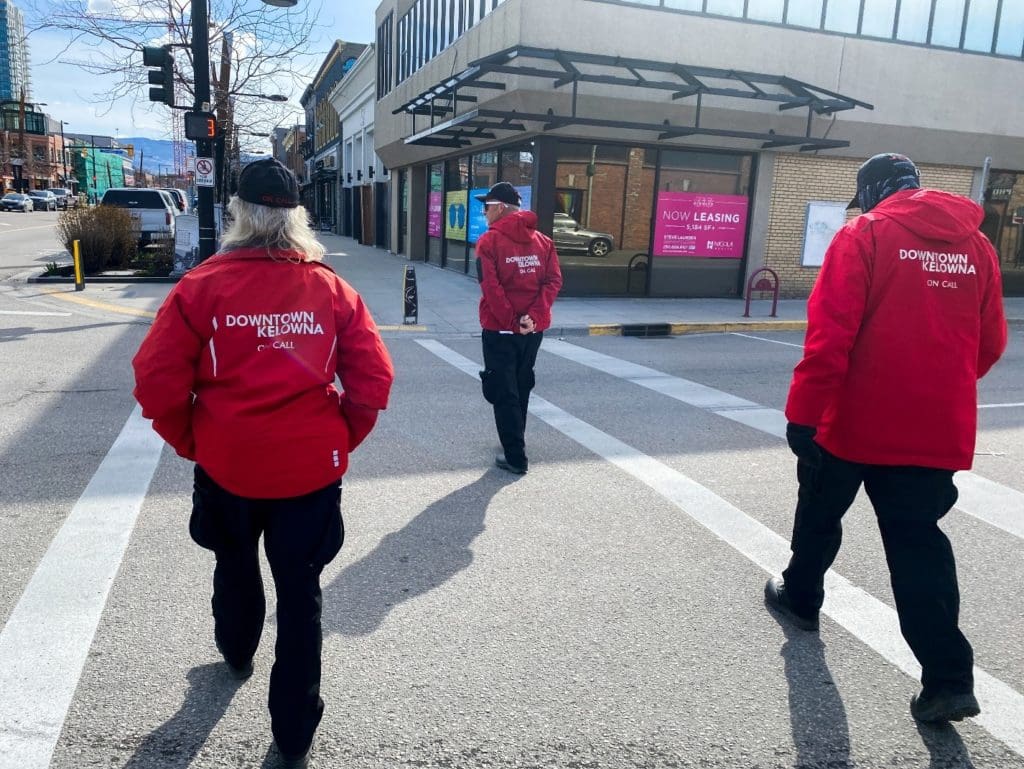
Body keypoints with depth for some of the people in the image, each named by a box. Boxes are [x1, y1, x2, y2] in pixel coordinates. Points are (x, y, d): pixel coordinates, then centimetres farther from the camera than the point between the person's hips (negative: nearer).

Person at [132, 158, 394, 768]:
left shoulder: (202, 285, -9)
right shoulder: (331, 288, -5)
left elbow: (158, 381, -11)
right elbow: (373, 380, -7)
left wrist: (190, 443, 6)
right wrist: (341, 442, 7)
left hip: (226, 464, 1)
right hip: (312, 467, 0)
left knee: (235, 565, 28)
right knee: (301, 591, 12)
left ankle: (237, 654, 56)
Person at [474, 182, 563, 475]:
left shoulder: (489, 241, -8)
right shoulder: (542, 241, 7)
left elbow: (491, 287, -17)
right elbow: (554, 281, -4)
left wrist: (511, 322, -14)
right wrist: (533, 316, -12)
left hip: (500, 330, -5)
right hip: (534, 329, 5)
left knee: (503, 393, 2)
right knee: (521, 389, 19)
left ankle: (516, 457, 1)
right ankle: (514, 444, 31)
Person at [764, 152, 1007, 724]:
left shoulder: (865, 234, -7)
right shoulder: (976, 244, 9)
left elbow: (830, 336, -16)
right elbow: (991, 344, 12)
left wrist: (803, 412, -14)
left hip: (858, 419, -4)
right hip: (940, 429, 4)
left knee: (820, 512, 19)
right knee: (919, 540, 9)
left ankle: (800, 596, 40)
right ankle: (949, 678, 4)